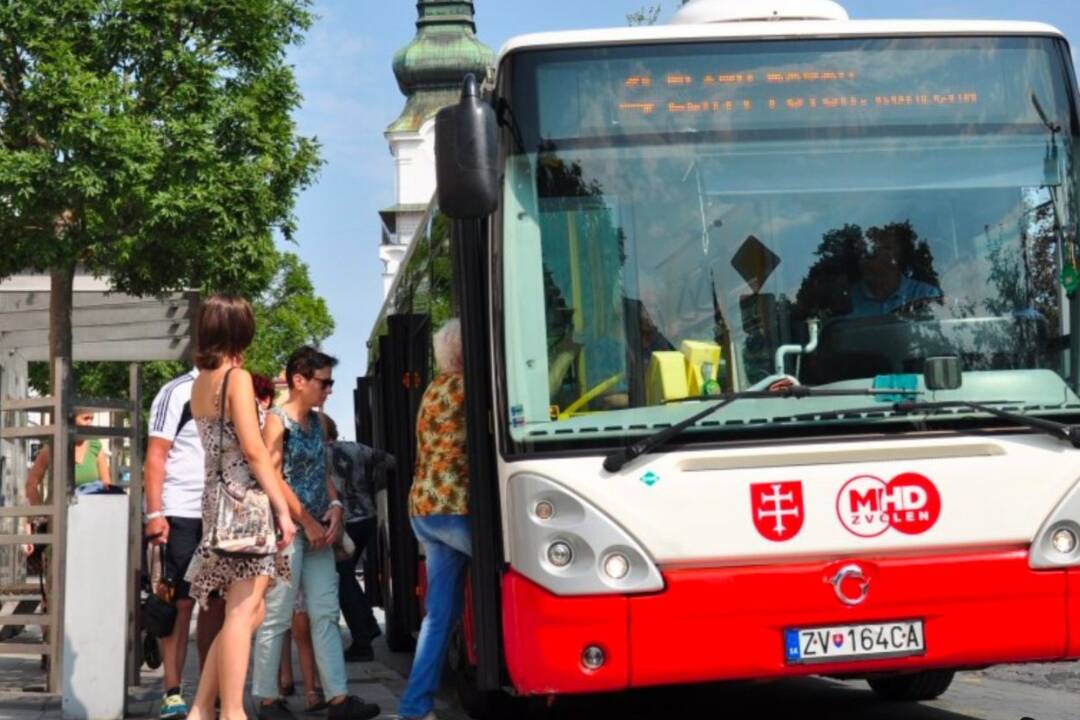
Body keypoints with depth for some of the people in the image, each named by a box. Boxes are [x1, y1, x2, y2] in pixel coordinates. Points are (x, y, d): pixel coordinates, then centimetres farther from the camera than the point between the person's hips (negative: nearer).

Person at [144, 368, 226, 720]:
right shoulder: (177, 392, -4)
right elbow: (155, 456, -8)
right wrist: (154, 513, -16)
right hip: (181, 516, -6)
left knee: (217, 604, 5)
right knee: (180, 603, -3)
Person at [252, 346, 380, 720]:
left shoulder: (316, 421, 13)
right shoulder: (277, 420, -9)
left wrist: (335, 506, 1)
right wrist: (307, 523, -14)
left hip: (317, 531, 8)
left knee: (326, 614, 4)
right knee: (276, 617, -2)